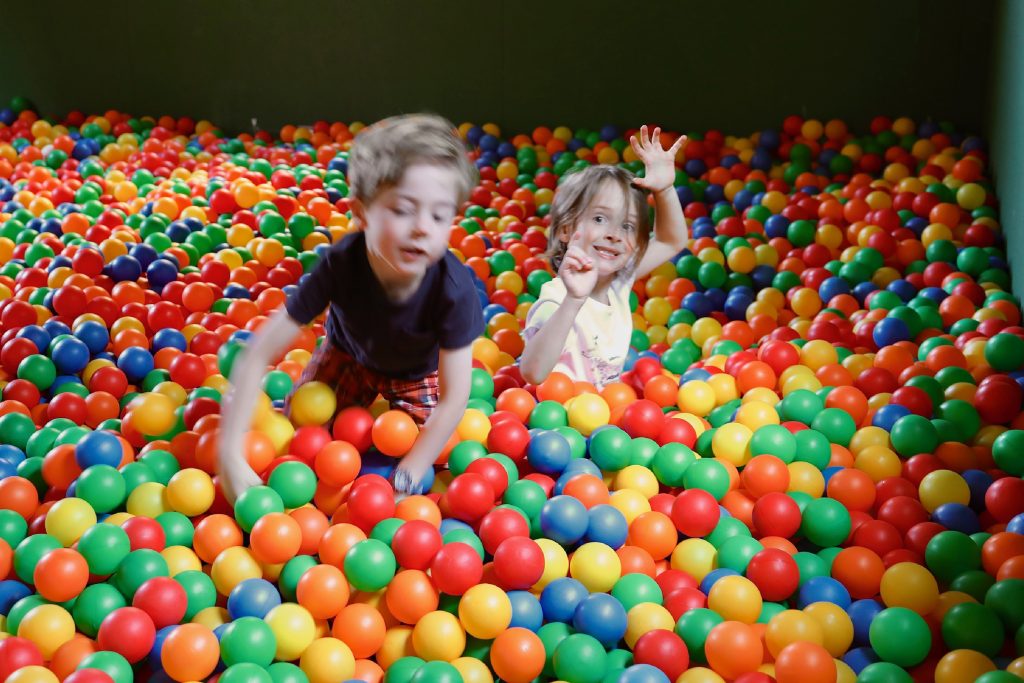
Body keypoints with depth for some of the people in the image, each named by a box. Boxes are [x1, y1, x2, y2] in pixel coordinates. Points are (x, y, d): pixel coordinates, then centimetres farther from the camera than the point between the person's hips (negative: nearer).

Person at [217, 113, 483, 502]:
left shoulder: (453, 288, -41)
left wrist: (403, 481, -35)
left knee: (426, 468, -7)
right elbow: (257, 355, -36)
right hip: (349, 354, 1)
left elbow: (454, 397, -33)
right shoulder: (340, 265, -39)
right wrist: (230, 456, -42)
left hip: (418, 371, -1)